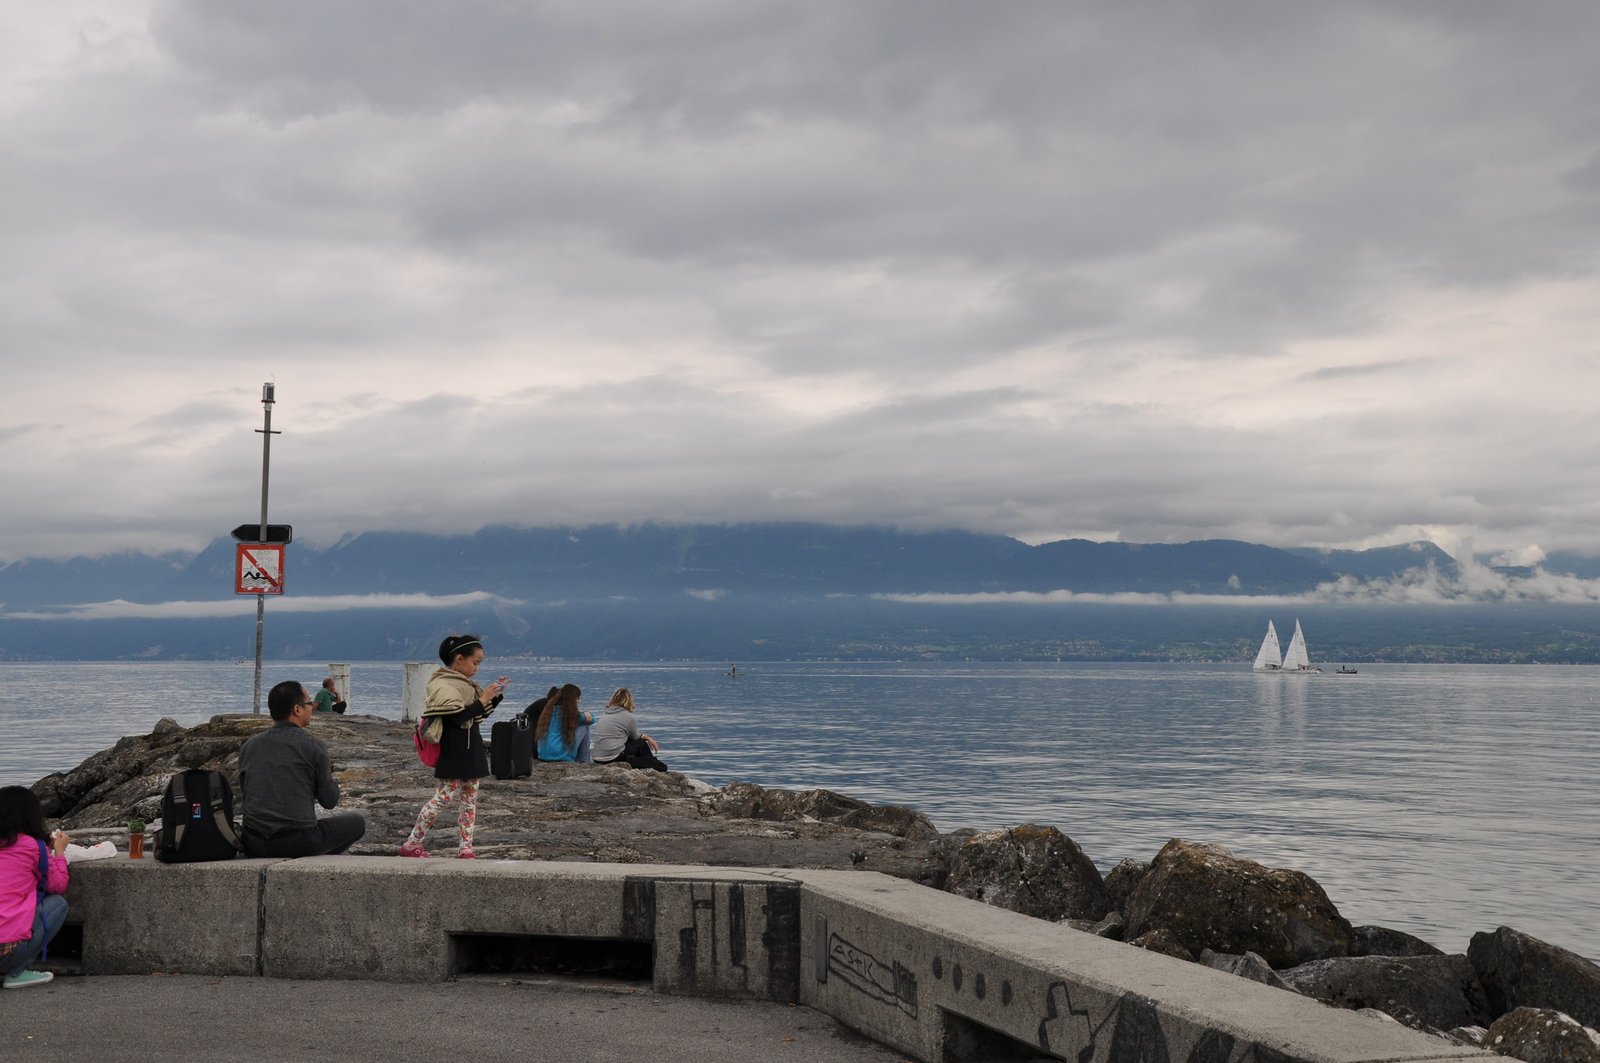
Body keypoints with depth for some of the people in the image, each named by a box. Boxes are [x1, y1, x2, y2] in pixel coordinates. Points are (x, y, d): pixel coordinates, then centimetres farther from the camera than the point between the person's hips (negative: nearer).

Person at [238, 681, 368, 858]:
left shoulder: (249, 746, 7)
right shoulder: (313, 747, -7)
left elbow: (247, 792, 17)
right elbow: (329, 800, -1)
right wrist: (328, 773, 20)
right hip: (299, 841, -5)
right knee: (357, 822, 18)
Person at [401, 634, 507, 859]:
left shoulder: (464, 684, 14)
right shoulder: (443, 685, -14)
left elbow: (479, 714, 21)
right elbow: (457, 717, -23)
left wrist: (495, 695, 7)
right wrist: (483, 700, -20)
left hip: (470, 749, 9)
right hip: (453, 753, -9)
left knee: (470, 797, 7)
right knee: (445, 796, -8)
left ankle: (466, 848, 10)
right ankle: (412, 844, 0)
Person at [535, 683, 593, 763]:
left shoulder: (550, 708, 11)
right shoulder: (567, 711, -8)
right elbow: (591, 719, 3)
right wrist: (585, 717, 22)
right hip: (561, 755, -7)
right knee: (584, 727, 7)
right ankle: (583, 762, 12)